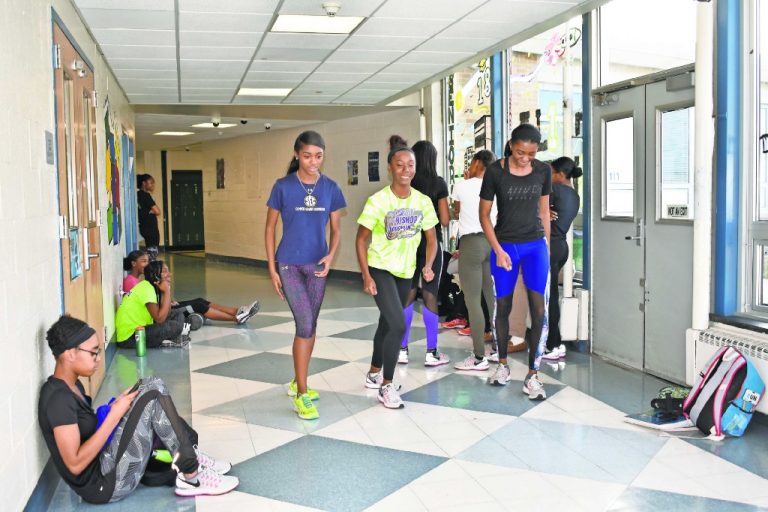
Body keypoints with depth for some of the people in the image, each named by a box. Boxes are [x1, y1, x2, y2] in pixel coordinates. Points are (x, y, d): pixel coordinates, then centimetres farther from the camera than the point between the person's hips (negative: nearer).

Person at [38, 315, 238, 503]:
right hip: (104, 484, -10)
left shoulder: (72, 385, 9)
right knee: (152, 394, -17)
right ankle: (192, 477, -9)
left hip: (102, 462, 10)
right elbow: (75, 464, -23)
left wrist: (118, 406, 3)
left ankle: (190, 454, 5)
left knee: (150, 387, 8)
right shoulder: (59, 398, -21)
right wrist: (114, 415, -20)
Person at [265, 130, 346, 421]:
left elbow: (336, 229, 6)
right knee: (305, 324, -12)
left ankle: (297, 382, 30)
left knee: (310, 325, 12)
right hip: (289, 264, -4)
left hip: (317, 265, 4)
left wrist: (331, 256, -13)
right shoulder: (283, 187, -7)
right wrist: (272, 268, -5)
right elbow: (270, 228, -1)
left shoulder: (330, 188, 0)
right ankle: (301, 394, -2)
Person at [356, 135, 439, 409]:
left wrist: (428, 266, -11)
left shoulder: (423, 201, -4)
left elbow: (431, 239, 6)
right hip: (380, 270, -5)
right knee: (398, 325, -17)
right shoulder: (377, 201, -16)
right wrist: (366, 276, -16)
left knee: (387, 324, 19)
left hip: (405, 272, 5)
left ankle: (374, 373, 40)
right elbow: (361, 240, -10)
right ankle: (386, 386, -2)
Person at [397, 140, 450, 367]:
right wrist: (449, 212, 14)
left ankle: (402, 350, 13)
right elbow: (444, 220, -7)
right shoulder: (438, 183, -7)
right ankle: (431, 353, 4)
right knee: (430, 295, 0)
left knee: (408, 295, 9)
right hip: (430, 242, -3)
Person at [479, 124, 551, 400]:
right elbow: (484, 214, -4)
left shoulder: (543, 170, -1)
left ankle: (532, 375, 0)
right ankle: (502, 364, 27)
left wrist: (547, 245, 10)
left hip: (535, 245, 2)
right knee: (503, 307, 7)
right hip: (505, 246, -1)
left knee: (539, 309, -7)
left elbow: (544, 210, 10)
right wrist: (498, 250, -10)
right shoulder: (495, 171, -10)